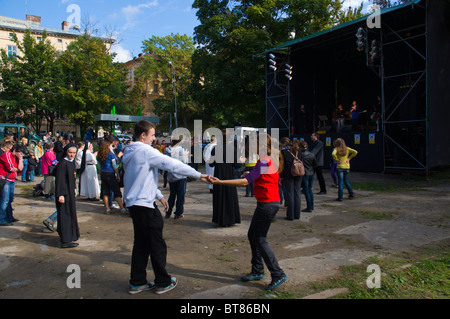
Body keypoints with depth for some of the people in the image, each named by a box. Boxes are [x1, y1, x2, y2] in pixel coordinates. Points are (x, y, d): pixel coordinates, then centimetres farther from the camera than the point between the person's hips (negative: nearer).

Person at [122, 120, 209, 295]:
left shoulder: (131, 153, 14)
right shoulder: (146, 151, -16)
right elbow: (173, 165, -18)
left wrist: (159, 195, 22)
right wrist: (198, 175, -12)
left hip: (134, 204, 10)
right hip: (145, 205, -9)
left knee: (140, 244, 15)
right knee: (157, 246, 3)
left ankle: (137, 282, 22)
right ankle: (163, 282, 14)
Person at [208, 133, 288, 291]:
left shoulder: (264, 161, -19)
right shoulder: (270, 160, 11)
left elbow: (245, 182, -25)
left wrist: (220, 182, -27)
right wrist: (251, 175, 8)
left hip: (267, 204, -10)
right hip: (269, 202, 10)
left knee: (260, 239, -3)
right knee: (252, 235, 16)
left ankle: (278, 275, 5)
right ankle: (257, 271, 27)